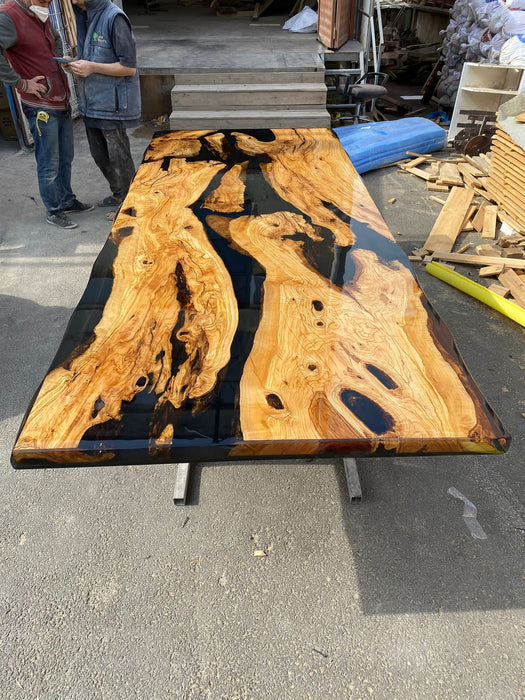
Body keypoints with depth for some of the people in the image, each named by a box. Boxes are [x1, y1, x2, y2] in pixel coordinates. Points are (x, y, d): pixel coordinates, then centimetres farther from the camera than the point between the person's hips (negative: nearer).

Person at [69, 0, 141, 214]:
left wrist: (92, 67, -20)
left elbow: (129, 67, -17)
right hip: (92, 101, 9)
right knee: (99, 153, 16)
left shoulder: (114, 18, -14)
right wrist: (78, 65, -1)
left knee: (118, 156, 1)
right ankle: (118, 194, 33)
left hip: (112, 103, -9)